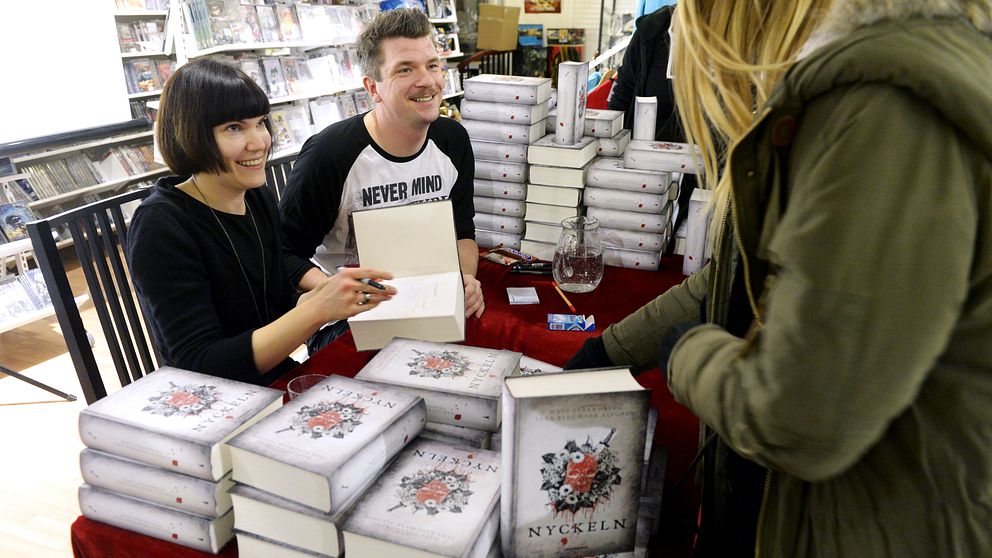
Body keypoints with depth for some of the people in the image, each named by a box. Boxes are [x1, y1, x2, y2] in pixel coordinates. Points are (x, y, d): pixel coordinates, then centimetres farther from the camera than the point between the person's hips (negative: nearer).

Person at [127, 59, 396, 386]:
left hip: (280, 383, 6)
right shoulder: (160, 225, -17)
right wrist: (317, 309, -31)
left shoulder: (260, 199, 2)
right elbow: (200, 365, -22)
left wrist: (335, 294, -11)